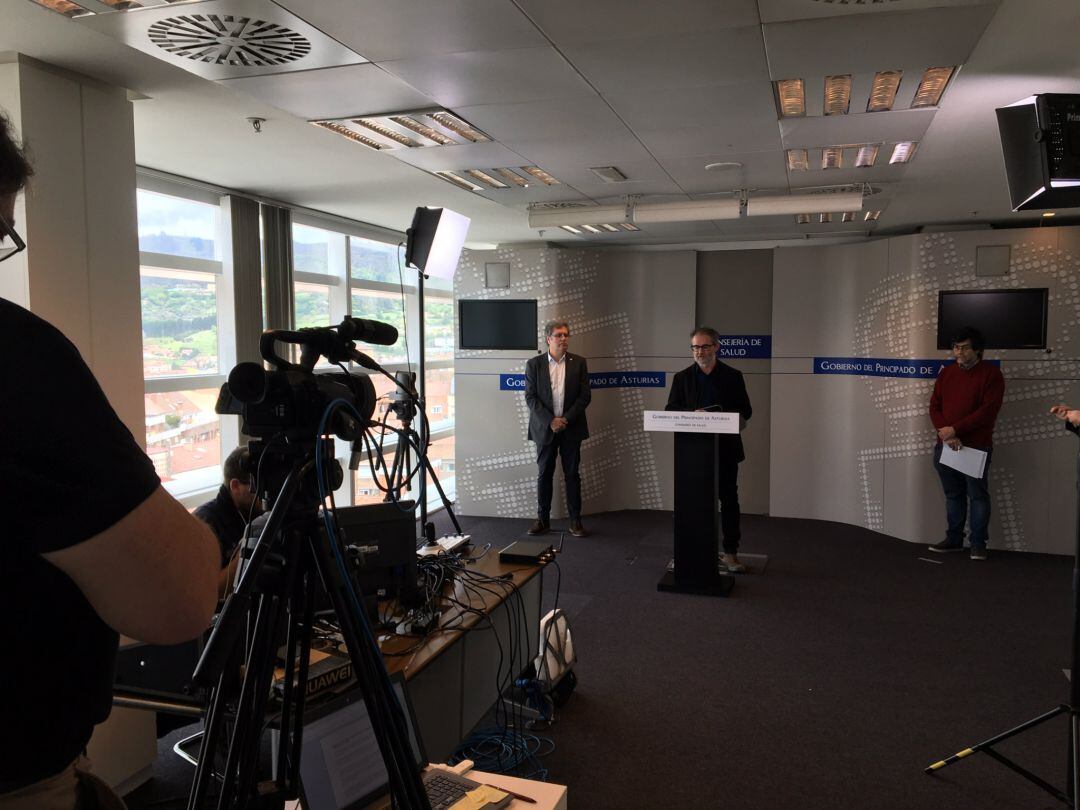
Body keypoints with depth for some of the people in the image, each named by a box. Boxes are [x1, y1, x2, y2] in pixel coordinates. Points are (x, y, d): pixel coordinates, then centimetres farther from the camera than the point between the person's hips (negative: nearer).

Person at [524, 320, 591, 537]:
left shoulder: (579, 363, 2)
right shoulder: (534, 364, 1)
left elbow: (585, 396, -1)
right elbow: (530, 397, -4)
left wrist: (566, 419, -11)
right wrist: (550, 421, -13)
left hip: (571, 428, 0)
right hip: (544, 428, 0)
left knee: (572, 474, 5)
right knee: (544, 474, 7)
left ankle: (575, 521, 12)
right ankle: (543, 520, 17)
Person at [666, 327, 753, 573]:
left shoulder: (733, 376, 3)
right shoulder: (682, 377, 5)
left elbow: (745, 411, 3)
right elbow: (670, 411, 4)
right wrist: (692, 415, -16)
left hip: (725, 449, -1)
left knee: (729, 500, 3)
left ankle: (730, 553, 12)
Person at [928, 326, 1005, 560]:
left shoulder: (991, 373, -6)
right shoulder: (946, 372, 10)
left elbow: (987, 411, -15)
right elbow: (934, 406, 6)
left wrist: (955, 430, -17)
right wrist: (945, 433, -10)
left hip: (976, 448, -5)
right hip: (945, 445, 5)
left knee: (978, 496, 2)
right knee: (953, 495, 13)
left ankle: (978, 543, 11)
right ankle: (954, 539, 22)